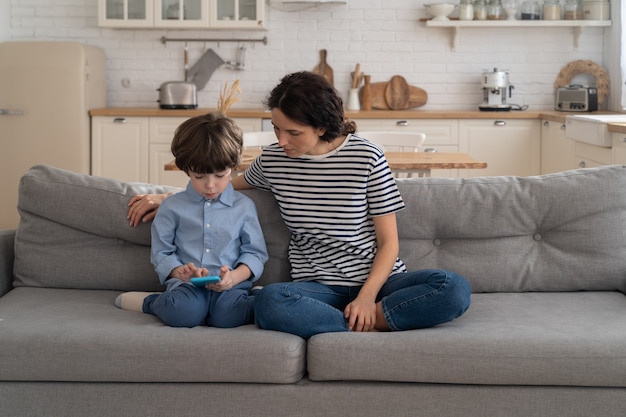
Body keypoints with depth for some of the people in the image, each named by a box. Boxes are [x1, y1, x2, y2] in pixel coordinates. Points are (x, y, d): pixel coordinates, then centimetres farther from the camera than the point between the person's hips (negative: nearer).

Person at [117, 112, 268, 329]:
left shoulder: (244, 206, 12)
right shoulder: (172, 207, 11)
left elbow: (255, 253, 9)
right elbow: (161, 253, 10)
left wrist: (234, 277, -12)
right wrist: (179, 271, -13)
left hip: (230, 286, -1)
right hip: (187, 284, 2)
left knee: (228, 314, -38)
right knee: (181, 311, -35)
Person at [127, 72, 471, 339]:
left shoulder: (367, 158, -5)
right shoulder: (273, 160, 4)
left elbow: (388, 243, -3)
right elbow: (234, 184, 28)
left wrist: (367, 296, -19)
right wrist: (167, 199, 22)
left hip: (377, 281, -1)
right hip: (319, 287, 1)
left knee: (454, 289, -31)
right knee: (269, 303, -36)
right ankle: (362, 328, -27)